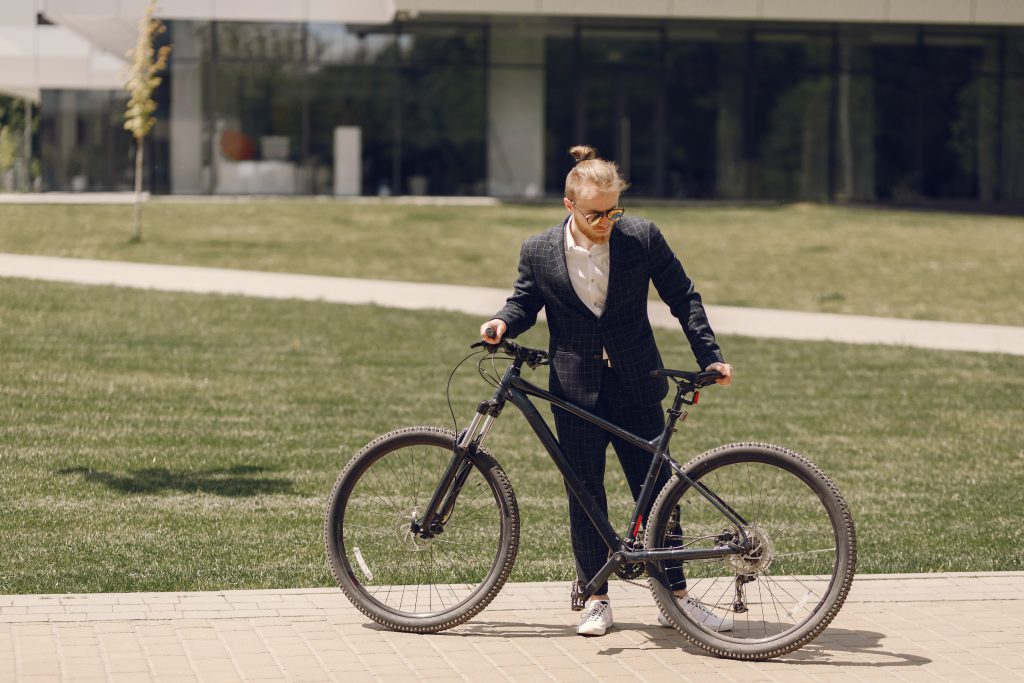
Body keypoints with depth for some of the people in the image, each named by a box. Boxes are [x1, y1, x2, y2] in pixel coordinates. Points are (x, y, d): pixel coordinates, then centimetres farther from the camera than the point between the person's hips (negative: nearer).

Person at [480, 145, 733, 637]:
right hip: (576, 391, 0)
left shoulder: (642, 237, -6)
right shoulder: (539, 252, -4)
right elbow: (524, 302, 10)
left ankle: (676, 596, 13)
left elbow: (681, 297, 2)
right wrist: (502, 324, -11)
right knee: (585, 497, 6)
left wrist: (709, 356, -2)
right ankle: (596, 599, 17)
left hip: (636, 389, 0)